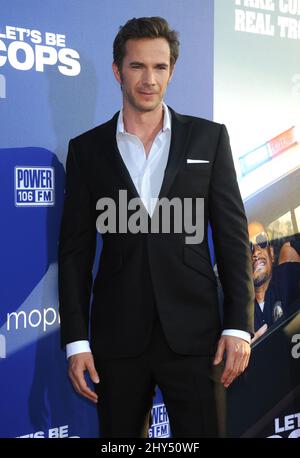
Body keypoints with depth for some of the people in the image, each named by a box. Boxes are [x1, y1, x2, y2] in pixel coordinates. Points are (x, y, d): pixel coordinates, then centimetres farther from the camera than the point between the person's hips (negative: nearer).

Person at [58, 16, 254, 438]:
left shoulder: (209, 138, 4)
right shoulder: (87, 149, 5)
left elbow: (233, 236, 3)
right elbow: (75, 251, 4)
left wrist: (238, 325, -4)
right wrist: (76, 340, -1)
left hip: (193, 334, 0)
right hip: (117, 336, 1)